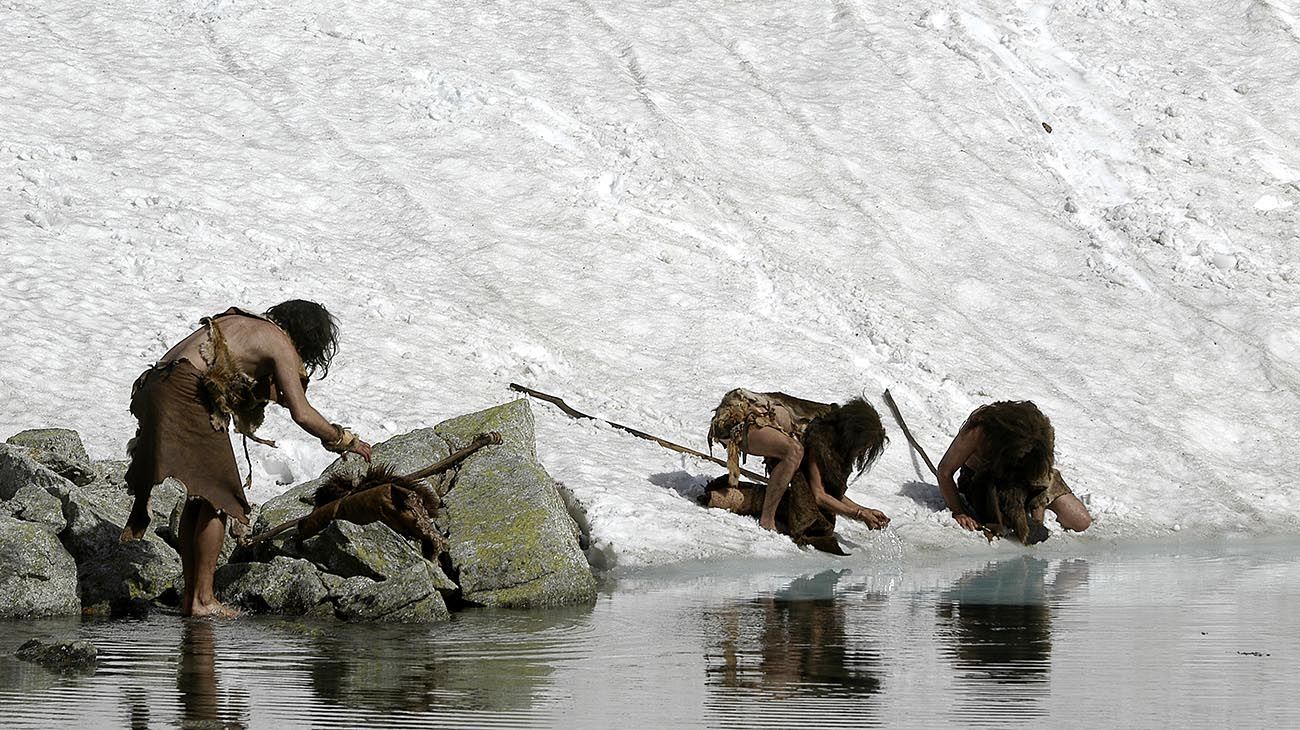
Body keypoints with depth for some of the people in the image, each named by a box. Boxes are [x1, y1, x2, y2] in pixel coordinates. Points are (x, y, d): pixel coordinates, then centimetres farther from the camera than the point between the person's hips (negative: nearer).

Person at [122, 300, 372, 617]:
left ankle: (190, 596, 15)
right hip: (186, 393, -9)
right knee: (217, 497, -2)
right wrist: (345, 440, 7)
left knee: (196, 499, 15)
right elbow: (302, 415, -4)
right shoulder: (280, 344, 0)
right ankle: (202, 599, -4)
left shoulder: (245, 323, 26)